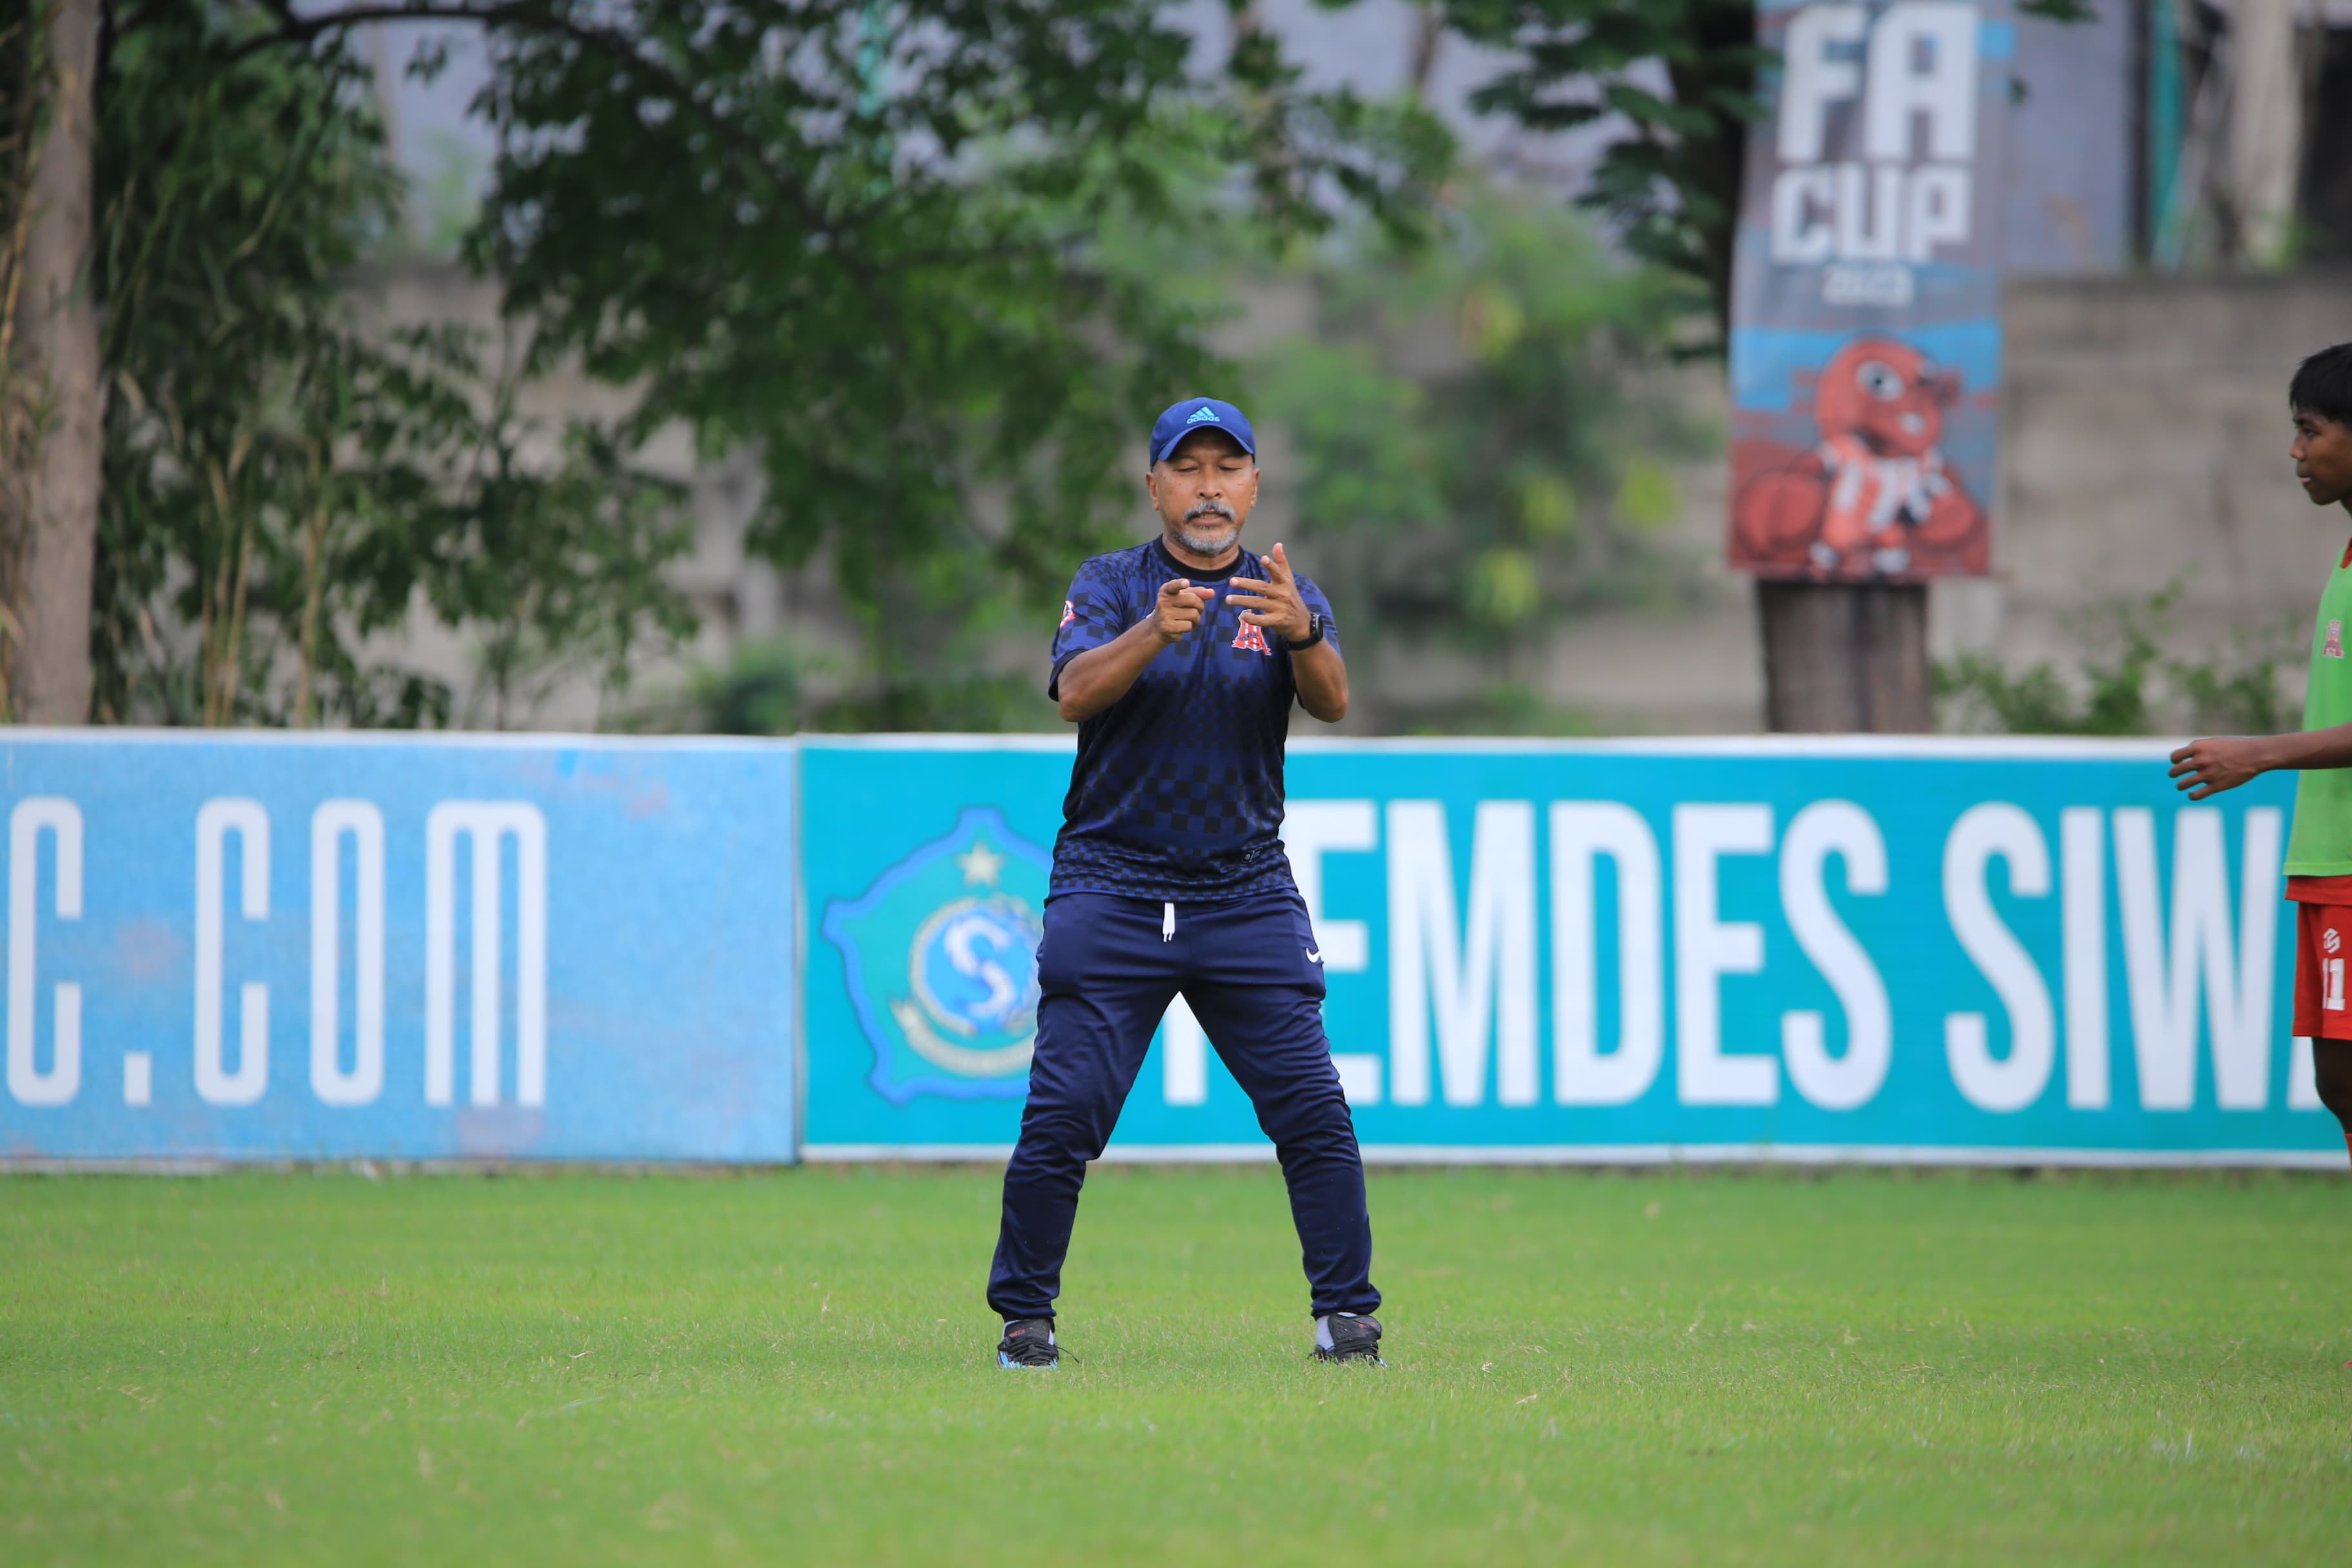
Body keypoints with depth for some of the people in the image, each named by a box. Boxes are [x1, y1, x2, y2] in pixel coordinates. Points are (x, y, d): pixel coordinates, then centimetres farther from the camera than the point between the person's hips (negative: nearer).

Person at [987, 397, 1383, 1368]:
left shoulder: (1287, 596, 7)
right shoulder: (1111, 586, 3)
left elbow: (1332, 703, -12)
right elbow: (1075, 693, -16)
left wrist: (1301, 633, -33)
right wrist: (1153, 633, -34)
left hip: (1247, 897, 1)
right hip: (1111, 897, -1)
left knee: (1315, 1114, -7)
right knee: (1063, 1115, -8)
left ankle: (1346, 1315, 3)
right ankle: (1023, 1319, 6)